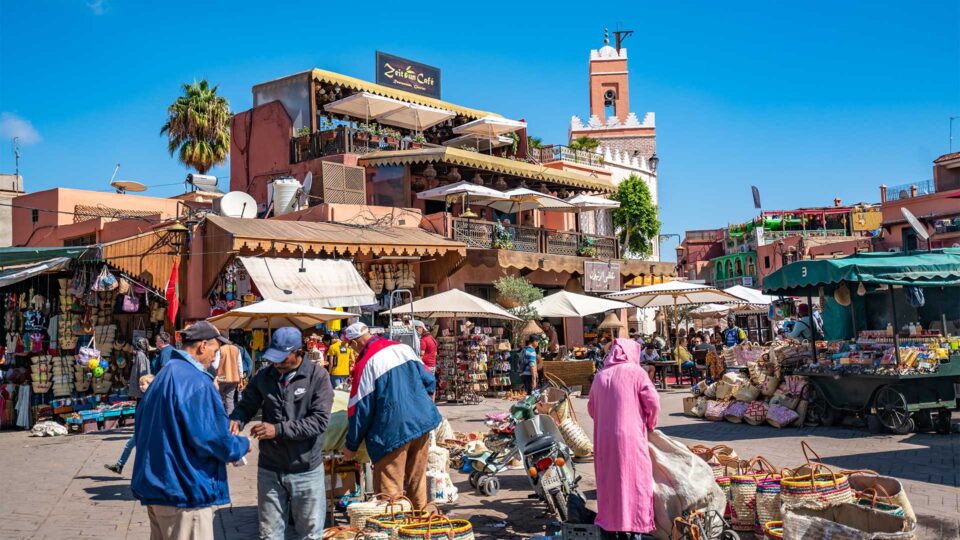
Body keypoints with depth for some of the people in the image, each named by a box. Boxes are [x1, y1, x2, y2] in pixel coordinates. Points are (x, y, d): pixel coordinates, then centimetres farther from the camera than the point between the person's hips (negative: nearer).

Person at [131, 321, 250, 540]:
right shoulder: (196, 382, -19)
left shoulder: (163, 376, 12)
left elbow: (142, 429, 21)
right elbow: (213, 439, -21)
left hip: (155, 485, 10)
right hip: (184, 490, -10)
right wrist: (243, 445, -3)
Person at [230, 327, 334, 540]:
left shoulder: (318, 376, -12)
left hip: (306, 471, -3)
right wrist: (236, 420, -14)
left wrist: (278, 429, -25)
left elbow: (320, 420, -18)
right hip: (269, 470, 3)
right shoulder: (263, 376, 0)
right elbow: (246, 406, 9)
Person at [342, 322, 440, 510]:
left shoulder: (366, 364, -12)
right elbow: (429, 381, 13)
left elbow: (360, 409, -10)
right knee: (417, 479, 20)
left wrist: (351, 447, 0)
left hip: (393, 430, -7)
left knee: (389, 487, 3)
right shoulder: (403, 348, 6)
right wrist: (425, 407, 31)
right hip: (422, 423, 7)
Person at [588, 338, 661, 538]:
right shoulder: (635, 371, -3)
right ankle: (632, 529, 5)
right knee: (634, 481, 3)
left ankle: (608, 526, 21)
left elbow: (591, 408, 17)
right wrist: (651, 424, 10)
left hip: (604, 439, 5)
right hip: (630, 437, -5)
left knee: (609, 482, 14)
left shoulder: (600, 376, 11)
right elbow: (653, 402, -7)